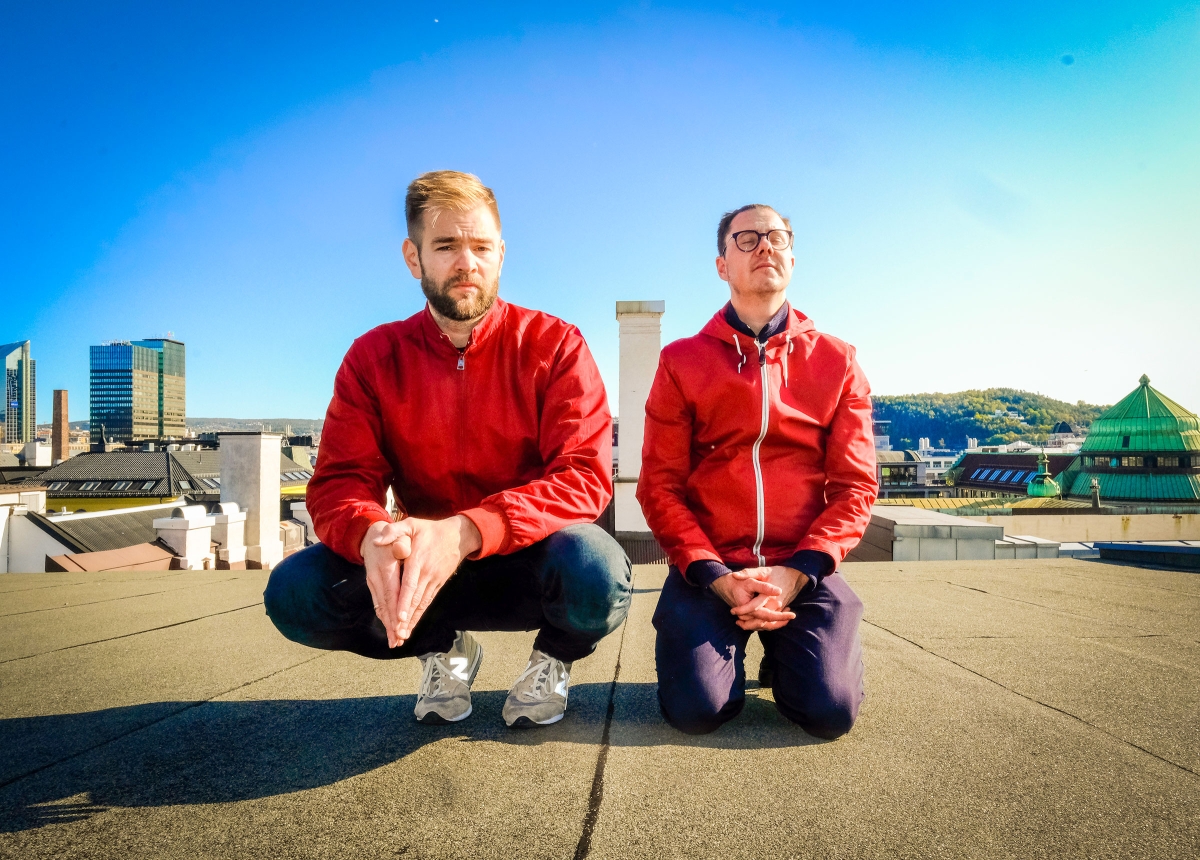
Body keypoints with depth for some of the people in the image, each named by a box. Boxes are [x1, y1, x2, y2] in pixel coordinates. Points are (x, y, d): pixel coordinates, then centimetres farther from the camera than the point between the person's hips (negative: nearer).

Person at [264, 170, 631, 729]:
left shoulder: (553, 345, -10)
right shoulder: (374, 358, -2)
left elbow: (586, 476, -20)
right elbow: (339, 483, -8)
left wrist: (464, 531, -36)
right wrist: (372, 535, -34)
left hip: (529, 562, -2)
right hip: (417, 572, 3)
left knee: (595, 570, -35)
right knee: (294, 590, -21)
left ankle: (554, 657, 4)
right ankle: (443, 648, 9)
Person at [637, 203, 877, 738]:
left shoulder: (836, 362, 9)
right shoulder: (681, 361, 5)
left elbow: (855, 484, 3)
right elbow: (659, 484, -1)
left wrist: (797, 573, -12)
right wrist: (716, 577, -14)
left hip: (803, 567, 1)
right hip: (708, 567, -1)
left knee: (831, 709, -18)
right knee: (696, 707, -20)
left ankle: (784, 655, 17)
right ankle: (728, 650, 16)